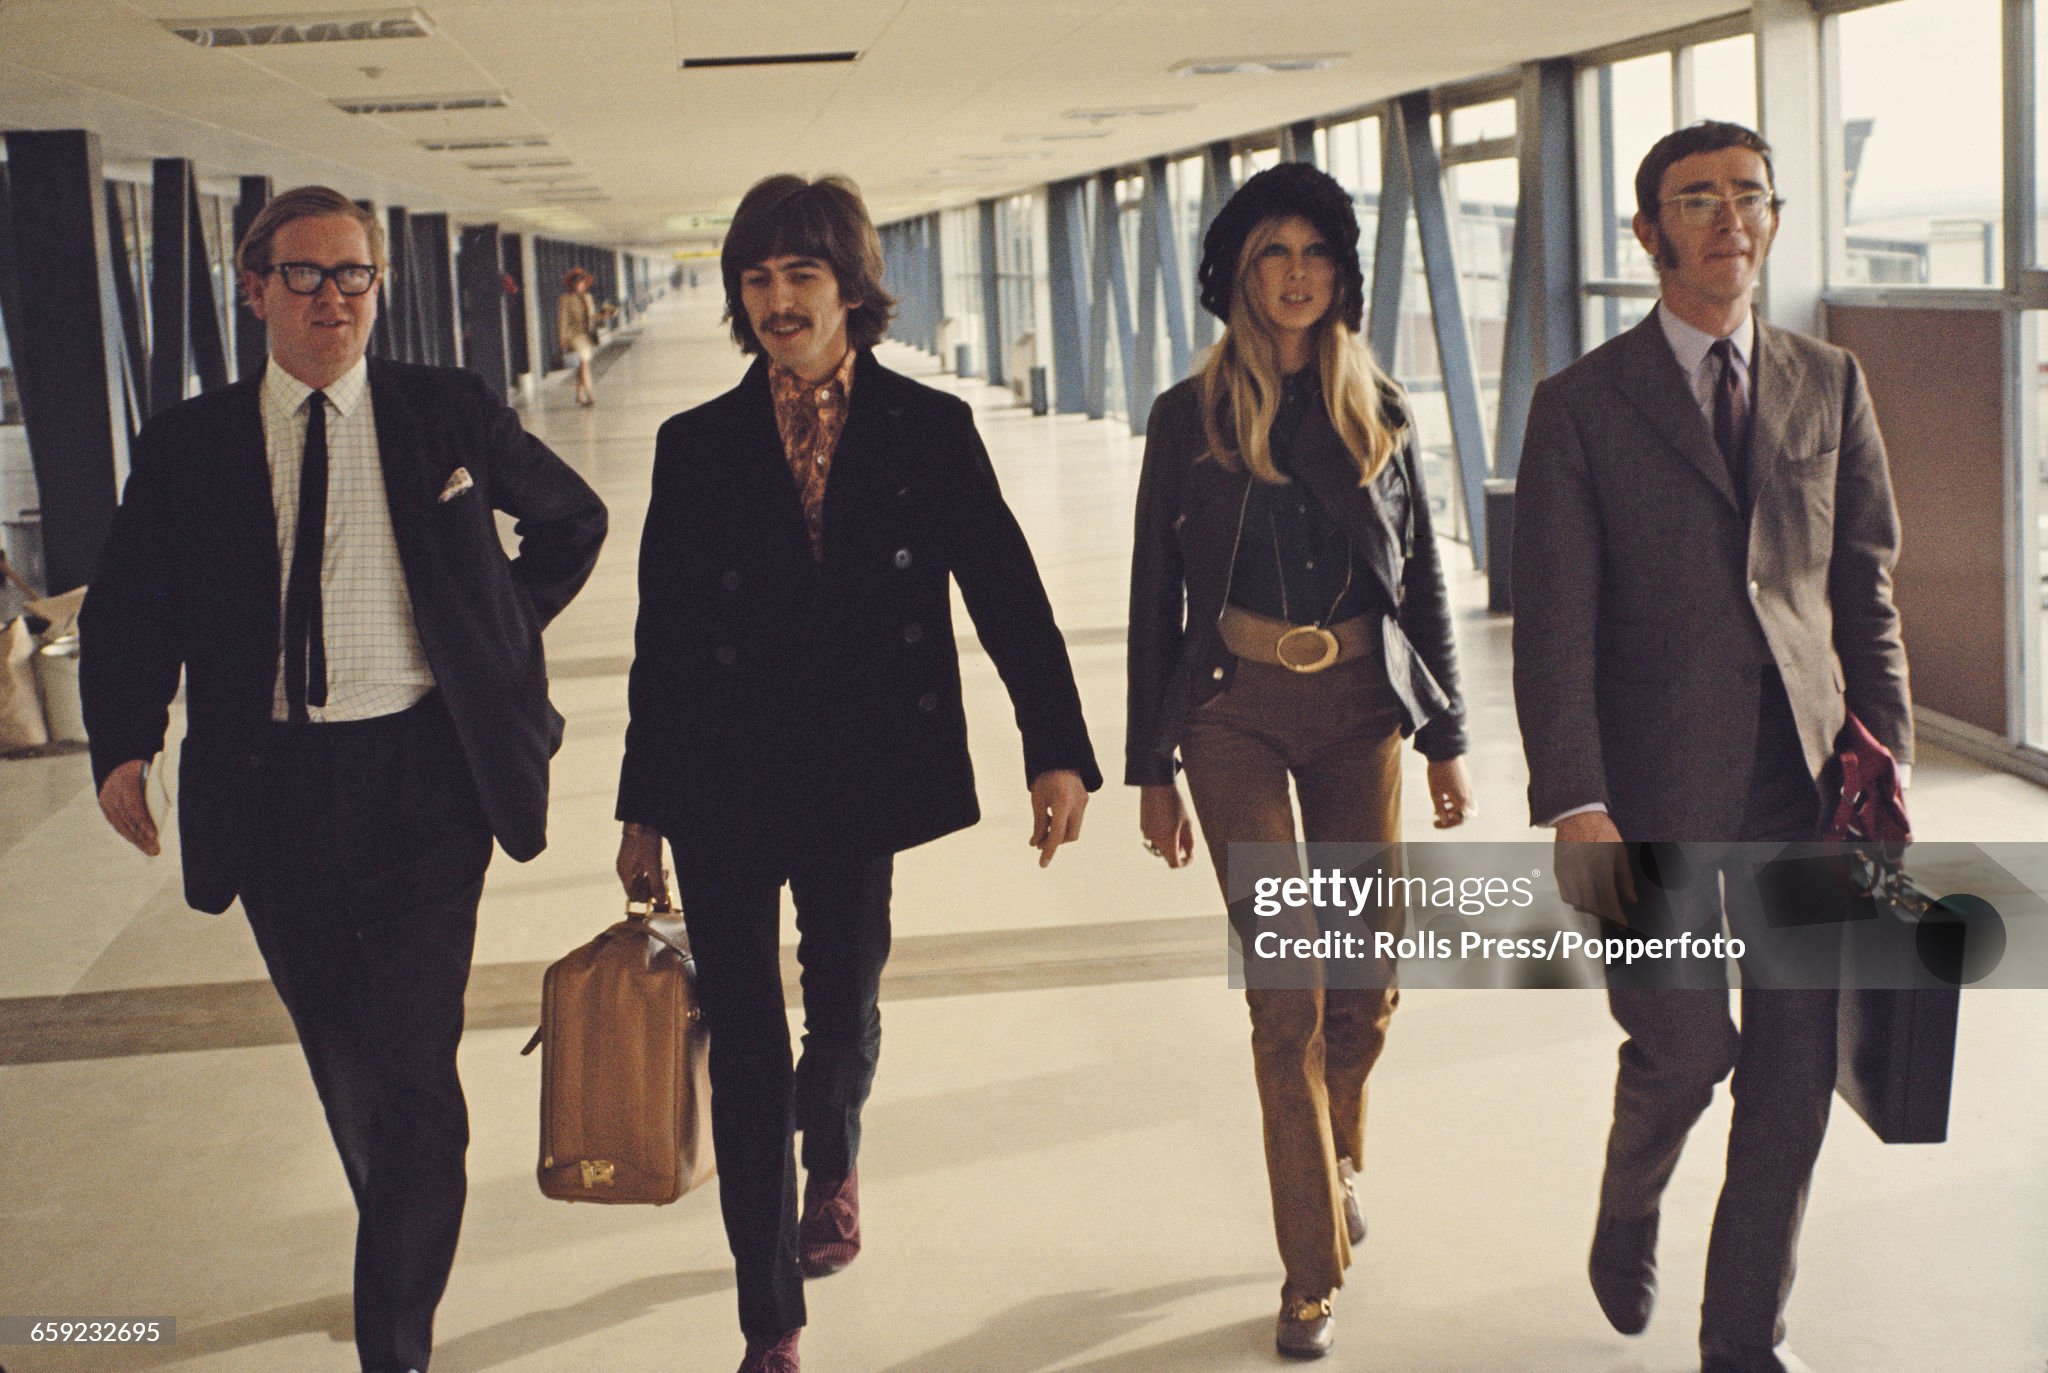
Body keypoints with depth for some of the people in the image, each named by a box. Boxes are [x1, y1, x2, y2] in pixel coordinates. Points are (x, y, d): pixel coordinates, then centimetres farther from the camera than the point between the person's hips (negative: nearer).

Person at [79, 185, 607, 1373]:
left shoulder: (452, 412, 3)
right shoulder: (188, 446, 4)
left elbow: (574, 521, 16)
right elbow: (127, 607, 4)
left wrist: (502, 639, 7)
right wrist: (123, 743, -11)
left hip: (425, 778, -2)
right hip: (271, 788, 2)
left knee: (413, 1065, -7)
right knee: (343, 1063, 14)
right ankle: (405, 1263, 37)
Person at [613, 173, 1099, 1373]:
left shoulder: (929, 431, -2)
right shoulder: (697, 448, 0)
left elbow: (1008, 593, -3)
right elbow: (663, 641, 4)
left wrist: (1058, 751, -12)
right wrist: (643, 811, 6)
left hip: (862, 780, 0)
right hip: (726, 787, 0)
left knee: (847, 1009, 17)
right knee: (747, 1047, 1)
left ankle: (835, 1163, 53)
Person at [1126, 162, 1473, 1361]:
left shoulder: (1379, 409, 5)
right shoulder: (1191, 417, 0)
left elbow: (1424, 579, 9)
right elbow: (1156, 598, 3)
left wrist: (1448, 738, 6)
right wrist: (1151, 767, 2)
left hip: (1362, 708, 2)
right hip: (1237, 712, -2)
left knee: (1370, 973, 9)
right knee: (1288, 990, -3)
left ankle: (1339, 1153, 41)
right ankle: (1315, 1272, 7)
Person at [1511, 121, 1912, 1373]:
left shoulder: (1831, 387, 10)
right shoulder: (1581, 407, -1)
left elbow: (1867, 592, 12)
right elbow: (1553, 625, -6)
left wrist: (1888, 756, 2)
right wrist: (1575, 806, -14)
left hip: (1803, 779, 3)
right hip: (1658, 787, -3)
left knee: (1797, 1065, 4)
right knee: (1685, 1049, -4)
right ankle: (1629, 1209, 31)